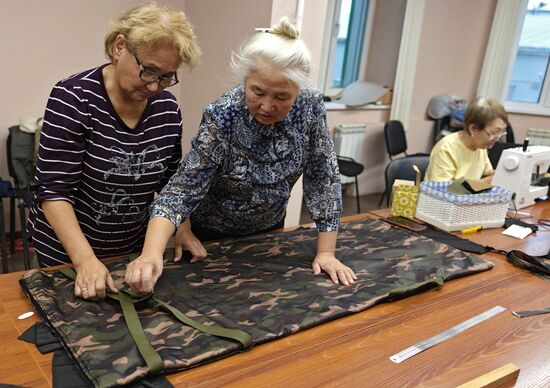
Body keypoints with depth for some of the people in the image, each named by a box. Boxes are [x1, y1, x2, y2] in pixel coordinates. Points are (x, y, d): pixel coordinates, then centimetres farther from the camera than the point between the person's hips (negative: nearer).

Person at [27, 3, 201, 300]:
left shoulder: (167, 107, -6)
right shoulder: (73, 98, -20)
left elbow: (172, 181, 4)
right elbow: (54, 190, -23)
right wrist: (86, 260, -31)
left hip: (134, 248, 5)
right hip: (65, 250, -4)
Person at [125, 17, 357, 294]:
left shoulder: (310, 107, -20)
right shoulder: (222, 117, -30)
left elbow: (323, 177, -16)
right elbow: (183, 189, -33)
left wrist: (326, 253, -19)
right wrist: (151, 254, -49)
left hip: (269, 229, 3)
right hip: (213, 235, -3)